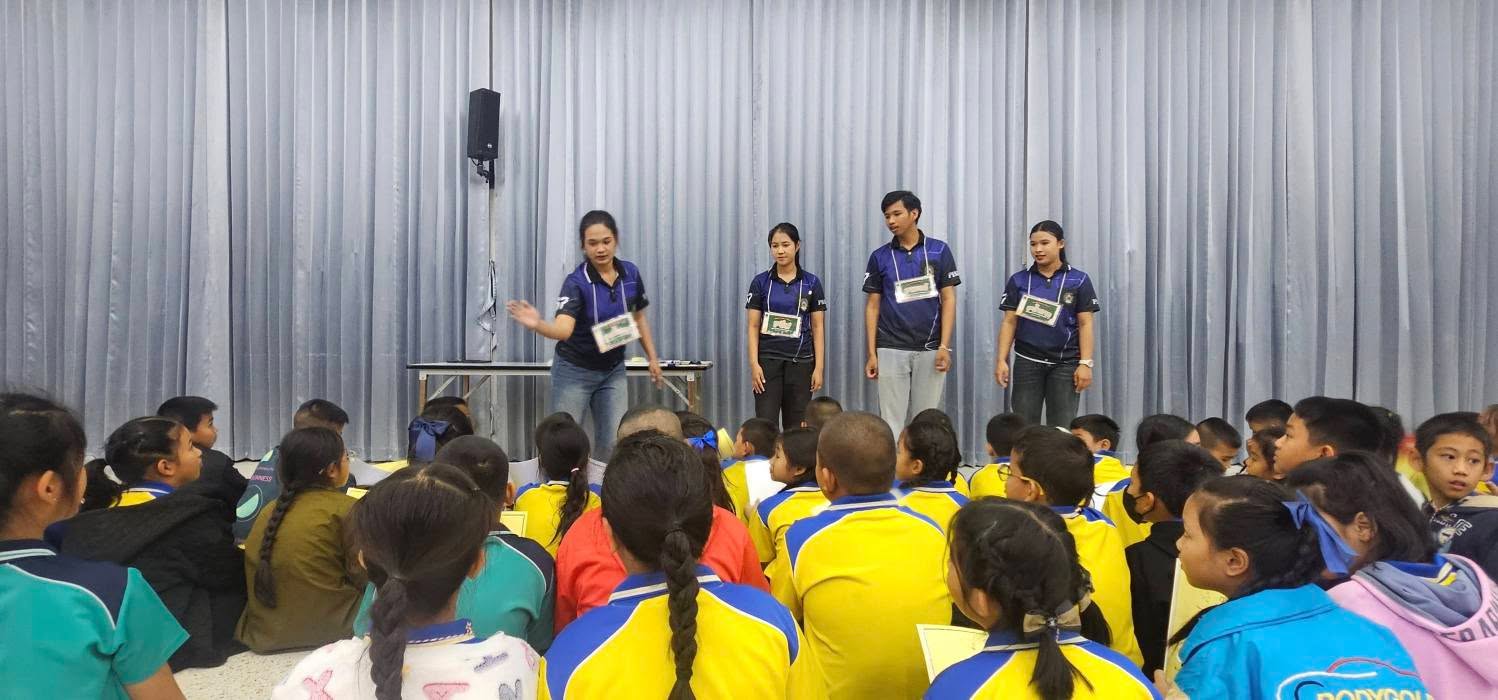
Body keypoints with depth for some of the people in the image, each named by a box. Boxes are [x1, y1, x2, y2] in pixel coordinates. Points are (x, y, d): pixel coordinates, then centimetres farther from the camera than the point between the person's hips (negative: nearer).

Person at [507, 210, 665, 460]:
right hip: (575, 371, -4)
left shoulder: (631, 273, -6)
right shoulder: (576, 282, -21)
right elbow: (563, 329, -37)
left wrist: (653, 358, 9)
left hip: (613, 371, 4)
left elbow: (639, 319, 9)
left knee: (614, 444, 1)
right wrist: (538, 325, -57)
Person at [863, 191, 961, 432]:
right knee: (891, 420, 1)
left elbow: (949, 299, 0)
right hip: (891, 350, 0)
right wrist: (871, 353, -2)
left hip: (929, 349, 0)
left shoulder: (939, 251, 1)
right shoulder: (879, 256, 4)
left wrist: (944, 346, -9)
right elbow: (872, 306, 4)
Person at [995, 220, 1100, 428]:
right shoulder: (1018, 280, 4)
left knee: (1061, 429, 1)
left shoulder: (1078, 280, 1)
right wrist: (1002, 360, -4)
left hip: (1065, 364, -1)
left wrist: (1086, 363, -7)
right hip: (1027, 363, 1)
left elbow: (1085, 324, 0)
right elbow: (1009, 322, 4)